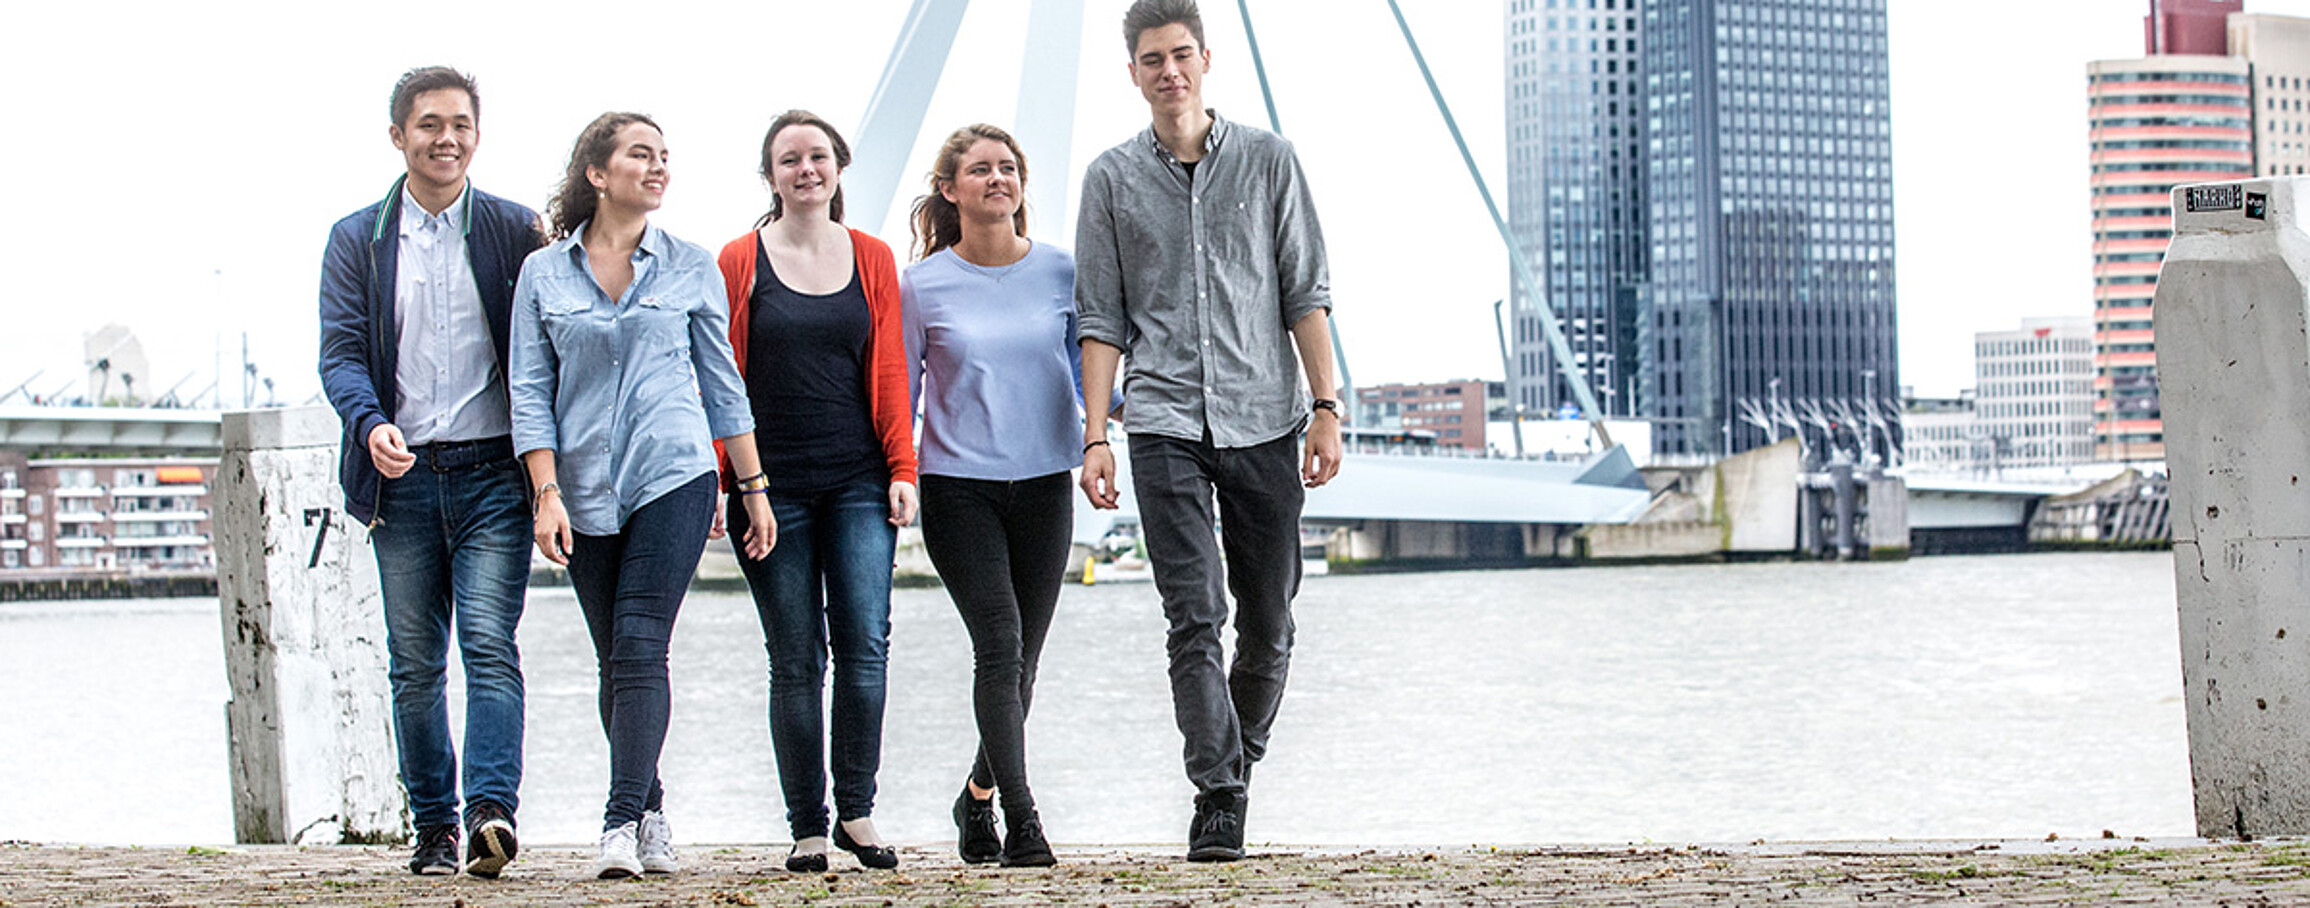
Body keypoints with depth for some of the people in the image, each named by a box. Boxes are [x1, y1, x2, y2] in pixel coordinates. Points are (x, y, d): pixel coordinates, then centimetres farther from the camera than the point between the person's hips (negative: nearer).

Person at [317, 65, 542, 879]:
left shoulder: (516, 231, 5)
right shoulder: (357, 240, 8)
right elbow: (341, 353, 2)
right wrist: (371, 424, -19)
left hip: (494, 473, -2)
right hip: (403, 475, 2)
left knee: (489, 643, -14)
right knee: (414, 663, 5)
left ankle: (492, 810, -22)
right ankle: (434, 826, 12)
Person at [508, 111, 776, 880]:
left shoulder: (690, 268, 6)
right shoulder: (544, 274, 5)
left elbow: (722, 383, 11)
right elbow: (530, 391, 3)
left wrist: (754, 487, 10)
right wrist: (547, 492, -7)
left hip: (674, 477, -1)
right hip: (586, 491, 2)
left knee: (639, 648, -13)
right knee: (616, 660, 7)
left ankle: (622, 822, -16)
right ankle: (651, 812, 19)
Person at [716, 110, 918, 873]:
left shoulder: (871, 259, 10)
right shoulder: (740, 262, 5)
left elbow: (890, 372, 10)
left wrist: (901, 469, 2)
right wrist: (719, 480, -3)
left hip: (858, 482, 1)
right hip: (772, 484, -1)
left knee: (865, 643, -10)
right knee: (795, 659, 0)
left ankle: (856, 811, 2)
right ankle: (807, 829, 6)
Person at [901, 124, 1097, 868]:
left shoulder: (1060, 272, 4)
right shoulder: (922, 285, -1)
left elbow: (1088, 366, 14)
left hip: (1043, 484, 3)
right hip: (957, 487, -3)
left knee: (1021, 662, 8)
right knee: (999, 646, -15)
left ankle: (980, 796, 31)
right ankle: (1021, 819, -13)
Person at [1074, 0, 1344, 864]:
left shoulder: (1267, 159, 6)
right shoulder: (1112, 178, 6)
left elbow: (1304, 295, 6)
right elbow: (1102, 321, 7)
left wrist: (1326, 408, -1)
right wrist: (1093, 438, 0)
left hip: (1264, 420, 1)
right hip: (1165, 425, -1)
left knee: (1268, 626, 5)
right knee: (1195, 618, -10)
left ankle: (1238, 767, 25)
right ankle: (1218, 801, -10)